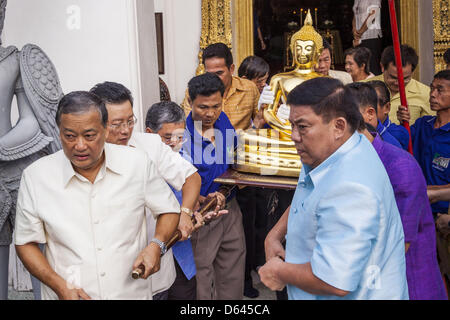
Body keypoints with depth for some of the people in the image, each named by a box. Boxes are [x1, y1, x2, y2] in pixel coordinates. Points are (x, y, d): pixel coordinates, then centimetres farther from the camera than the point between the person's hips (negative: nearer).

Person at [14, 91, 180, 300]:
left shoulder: (137, 163, -8)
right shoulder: (35, 177, -10)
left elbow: (169, 209, 4)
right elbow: (25, 243, -2)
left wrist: (156, 245, -14)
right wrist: (60, 286, -14)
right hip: (66, 295, -1)